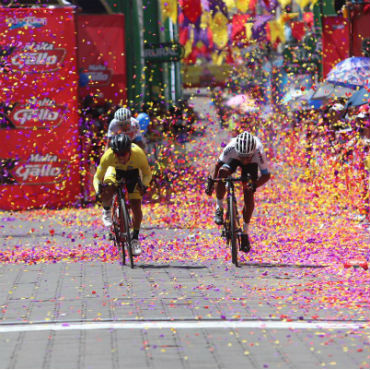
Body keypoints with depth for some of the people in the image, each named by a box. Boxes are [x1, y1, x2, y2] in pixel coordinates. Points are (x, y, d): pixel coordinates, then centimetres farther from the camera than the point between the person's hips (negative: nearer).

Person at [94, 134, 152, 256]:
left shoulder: (138, 154, -36)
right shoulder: (108, 156, -36)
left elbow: (147, 174, -19)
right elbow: (98, 177, -24)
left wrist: (144, 185, -40)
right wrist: (98, 188, -46)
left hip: (133, 172, 0)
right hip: (115, 170, 0)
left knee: (136, 207, -11)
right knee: (107, 190, -33)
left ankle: (135, 238, 10)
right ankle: (106, 211, -1)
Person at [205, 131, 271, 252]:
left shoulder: (258, 152, -41)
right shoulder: (231, 148, -40)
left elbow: (266, 175, -33)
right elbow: (218, 164, -25)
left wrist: (254, 185, -50)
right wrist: (211, 181, -37)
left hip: (251, 164, 0)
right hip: (233, 160, 0)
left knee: (249, 195, -11)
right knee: (222, 172, -32)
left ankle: (245, 233, 7)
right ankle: (219, 209, -13)